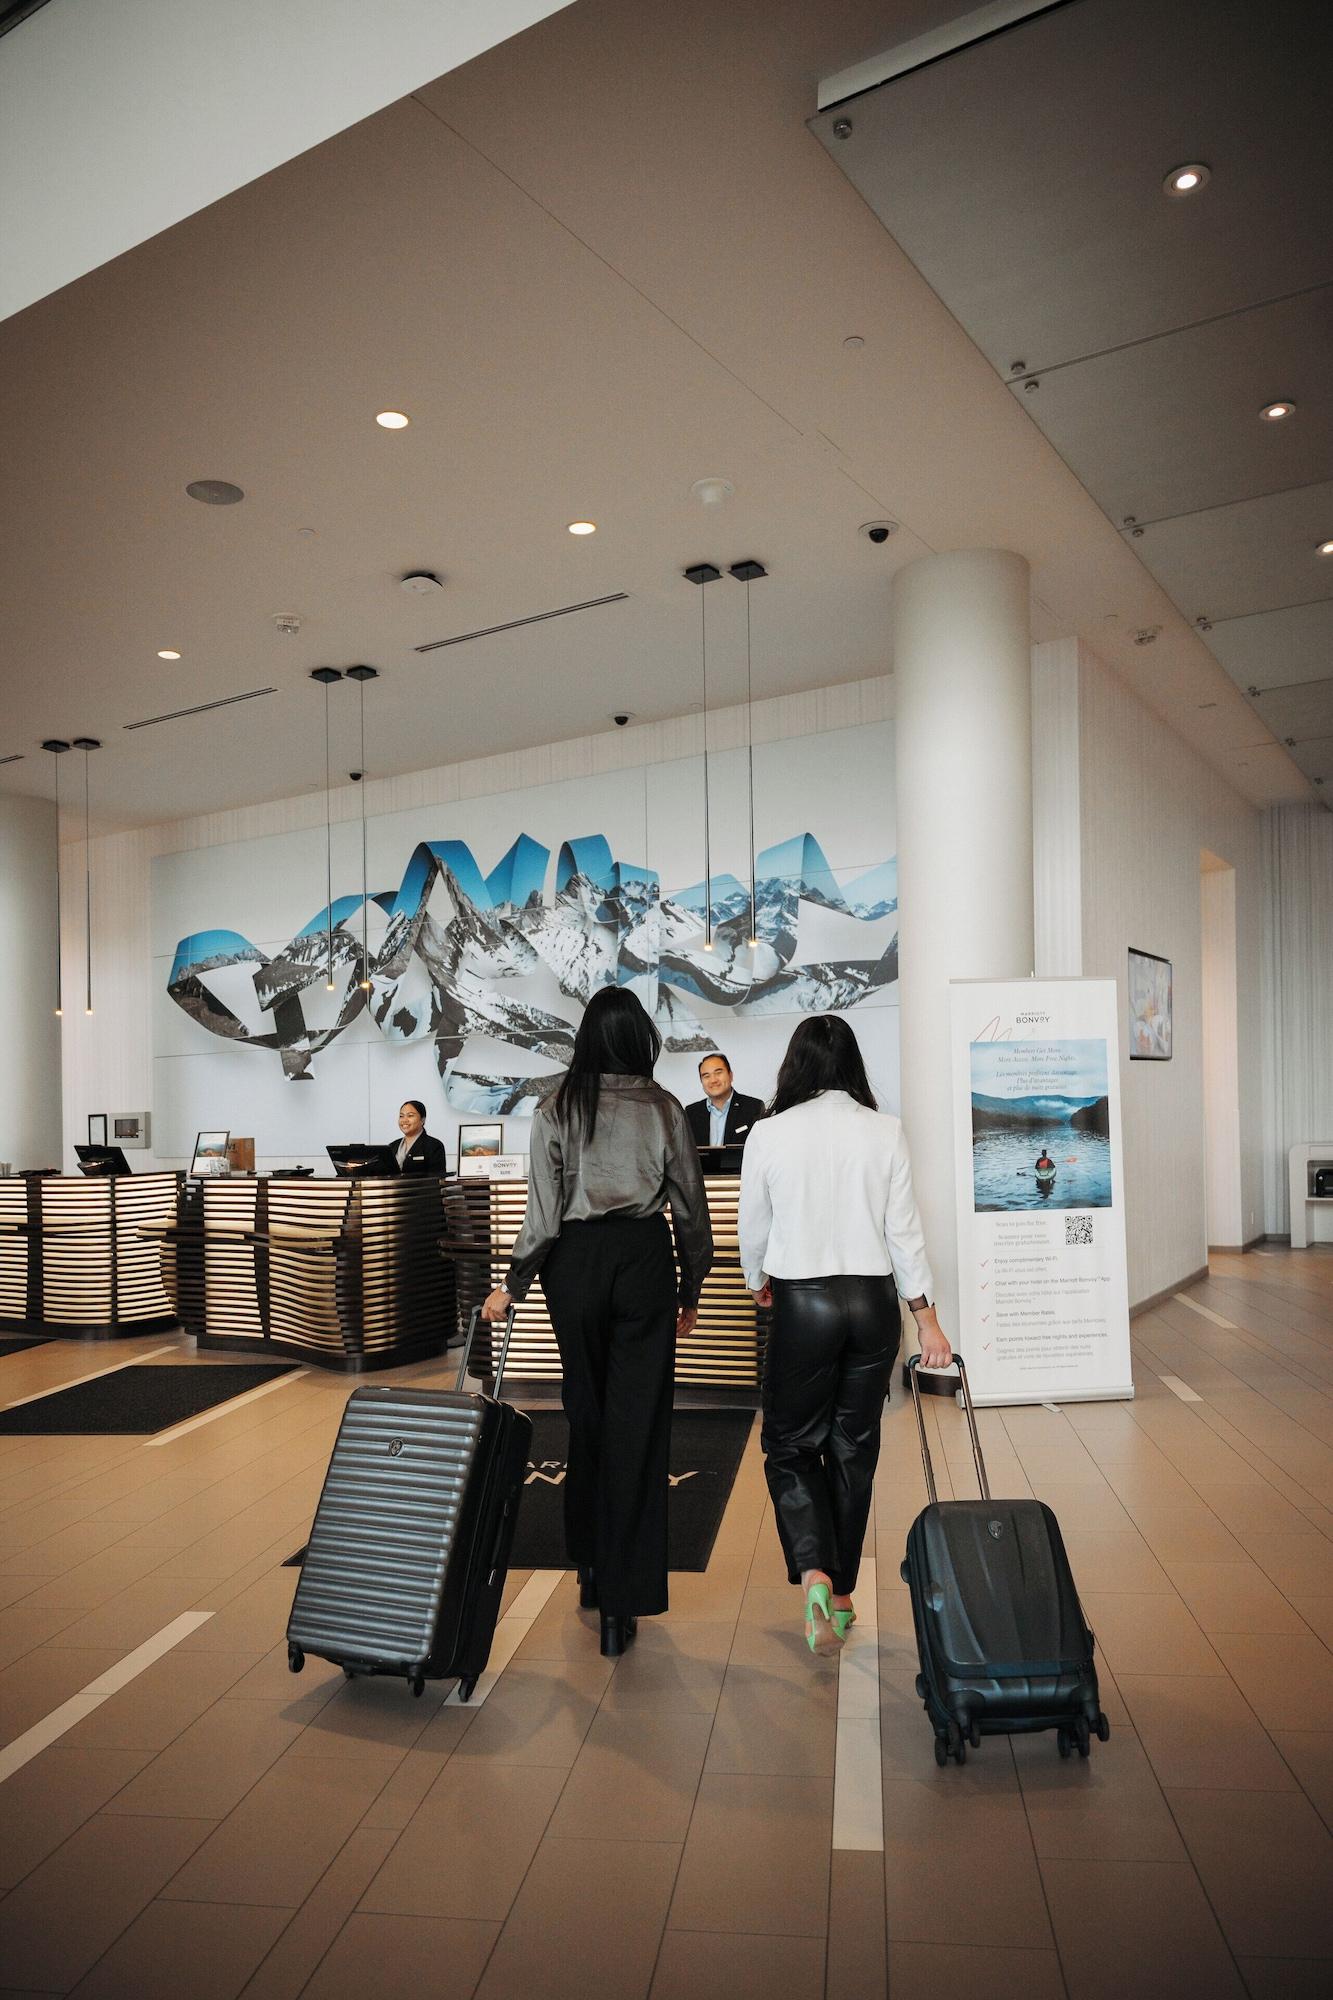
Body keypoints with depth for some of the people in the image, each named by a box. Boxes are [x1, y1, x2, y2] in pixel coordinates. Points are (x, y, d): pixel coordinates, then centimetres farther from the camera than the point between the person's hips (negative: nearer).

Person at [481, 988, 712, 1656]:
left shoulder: (558, 1108, -3)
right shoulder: (664, 1108, -2)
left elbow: (543, 1212, -6)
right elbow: (690, 1206, 2)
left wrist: (513, 1285, 5)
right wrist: (692, 1286, 14)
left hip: (576, 1263, 1)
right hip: (645, 1259, -1)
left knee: (586, 1410, 17)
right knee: (638, 1421, 3)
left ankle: (591, 1566, 31)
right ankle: (621, 1597, 5)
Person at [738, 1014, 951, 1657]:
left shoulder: (769, 1133, -7)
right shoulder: (885, 1130, -4)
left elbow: (753, 1227, 2)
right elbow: (904, 1228, -3)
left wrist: (758, 1280, 22)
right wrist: (925, 1316, 4)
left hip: (802, 1302, -2)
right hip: (873, 1301, 2)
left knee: (791, 1443, 12)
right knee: (855, 1446, 15)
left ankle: (813, 1572, -9)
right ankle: (841, 1591, 26)